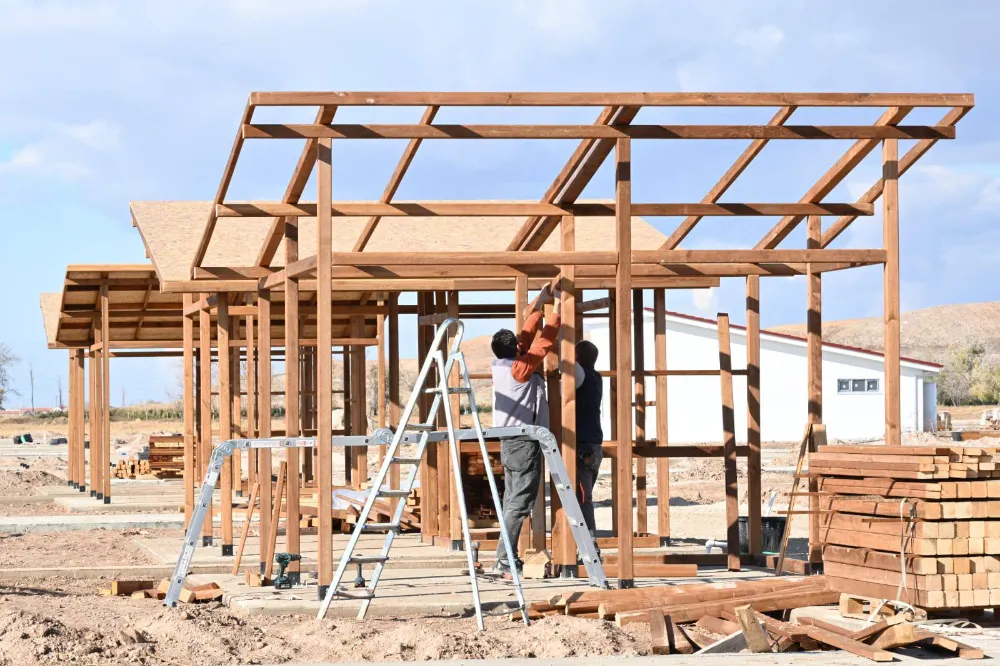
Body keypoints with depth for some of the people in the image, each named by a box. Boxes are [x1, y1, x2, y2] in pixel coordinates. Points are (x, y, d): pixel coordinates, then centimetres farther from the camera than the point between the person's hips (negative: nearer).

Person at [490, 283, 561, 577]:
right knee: (519, 503, -9)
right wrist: (557, 308, -1)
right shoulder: (521, 367, -16)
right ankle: (505, 560, -12)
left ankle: (507, 558, 12)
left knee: (511, 501, 11)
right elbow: (544, 341, -11)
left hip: (509, 442, 9)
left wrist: (539, 304, 19)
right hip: (524, 442, -9)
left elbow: (527, 336, 15)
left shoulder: (500, 363, 6)